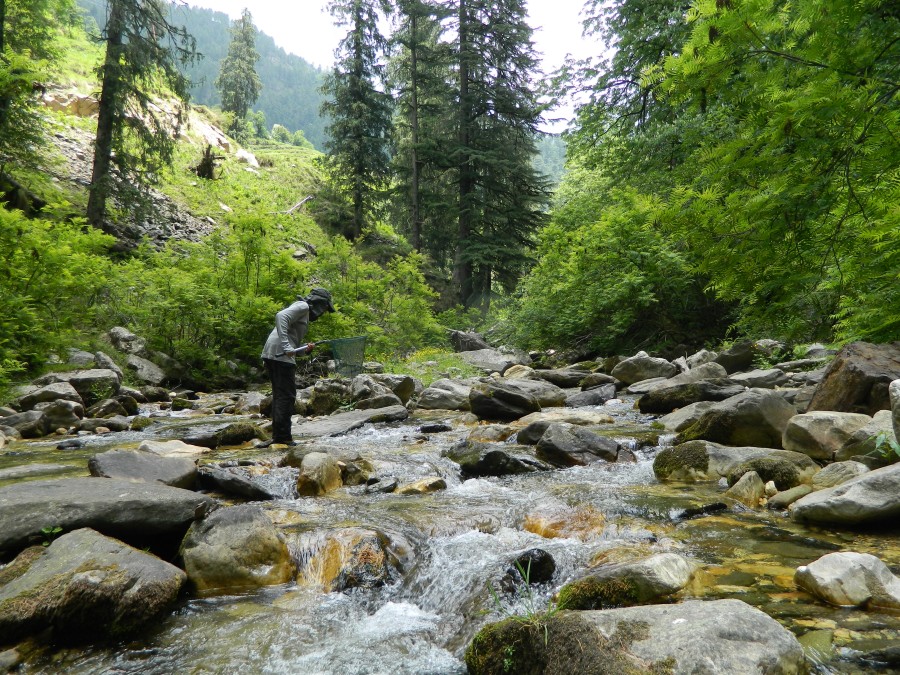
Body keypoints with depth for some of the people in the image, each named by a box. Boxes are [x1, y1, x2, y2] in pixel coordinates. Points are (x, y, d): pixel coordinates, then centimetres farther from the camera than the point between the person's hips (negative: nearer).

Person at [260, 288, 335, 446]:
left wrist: (305, 348, 4)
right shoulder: (303, 306, -1)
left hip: (271, 355, 10)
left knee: (279, 396, 12)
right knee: (287, 396, -7)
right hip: (280, 355, -10)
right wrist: (286, 346, -26)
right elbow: (281, 316, -21)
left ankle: (278, 436, 17)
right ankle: (283, 437, -6)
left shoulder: (304, 314, 28)